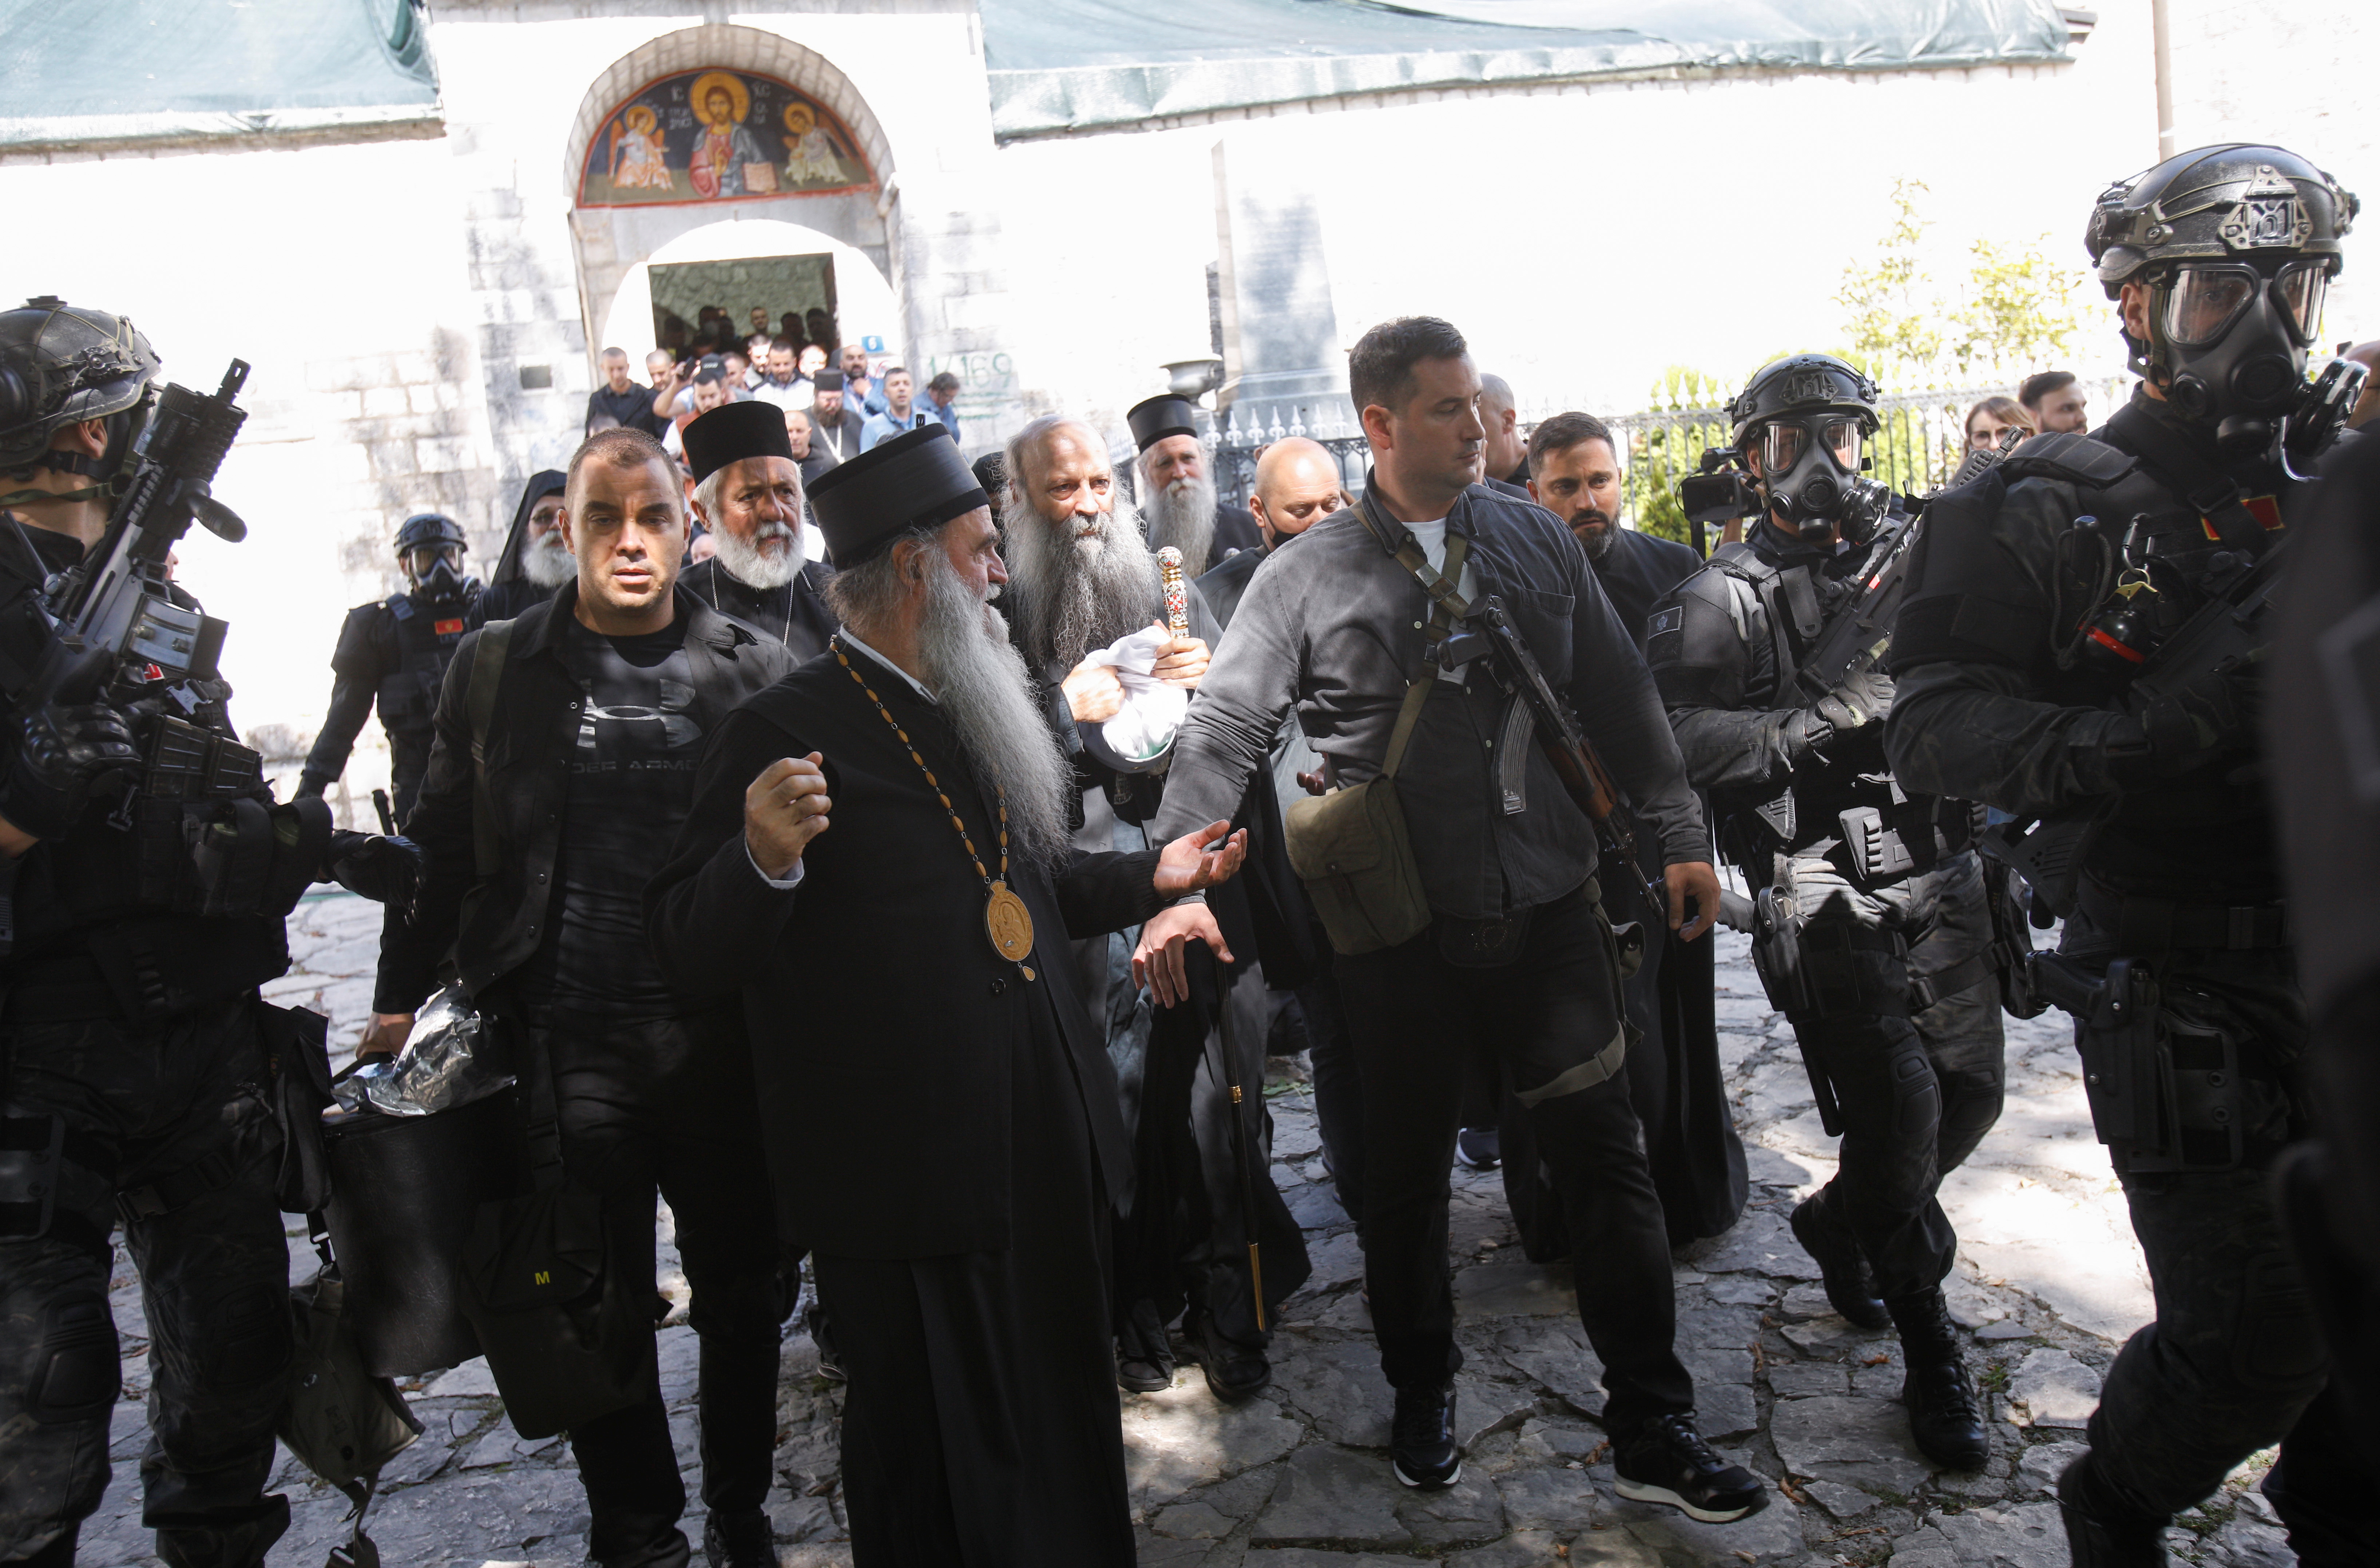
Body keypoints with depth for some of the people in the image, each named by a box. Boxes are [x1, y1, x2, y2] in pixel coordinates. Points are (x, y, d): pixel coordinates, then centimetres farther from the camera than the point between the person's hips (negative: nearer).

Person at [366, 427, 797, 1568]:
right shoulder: (498, 667, 4)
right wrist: (401, 993, 9)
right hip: (568, 1039, 0)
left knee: (742, 1296, 13)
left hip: (720, 1035, 0)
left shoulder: (753, 670, 2)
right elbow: (444, 838, 10)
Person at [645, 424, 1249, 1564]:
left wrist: (1152, 873, 16)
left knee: (1068, 1429, 22)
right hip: (907, 1186, -7)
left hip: (1047, 1154, 8)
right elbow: (694, 954, -15)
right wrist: (764, 858, -33)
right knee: (934, 1464, 11)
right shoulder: (788, 730, -13)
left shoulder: (973, 713, 14)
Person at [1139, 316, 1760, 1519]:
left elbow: (1618, 698, 10)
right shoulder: (1309, 575, -2)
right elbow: (1222, 733, -6)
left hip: (1548, 907, 2)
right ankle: (1422, 1396, 38)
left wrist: (1677, 834, 7)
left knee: (1608, 1161, 6)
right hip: (1399, 934, -2)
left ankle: (1652, 1430, 22)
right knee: (1404, 1175, 14)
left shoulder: (1534, 541, 7)